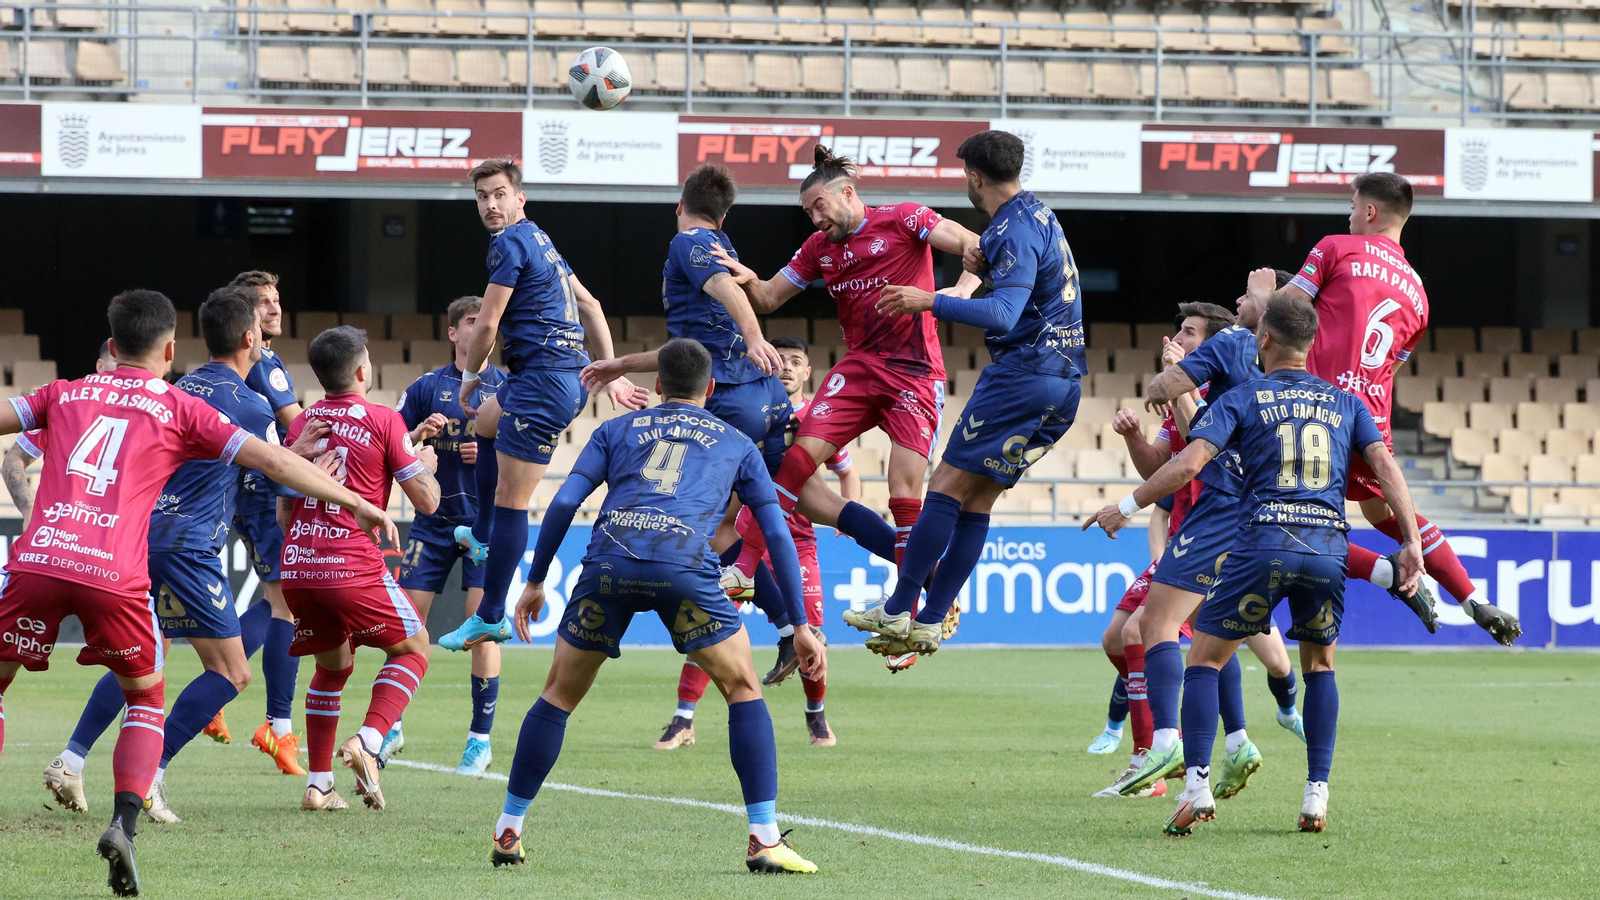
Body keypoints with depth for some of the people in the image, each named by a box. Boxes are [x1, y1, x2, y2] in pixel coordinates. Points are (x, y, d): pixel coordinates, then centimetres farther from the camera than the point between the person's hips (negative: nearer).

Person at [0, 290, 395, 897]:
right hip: (115, 573, -1)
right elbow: (270, 459, 10)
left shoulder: (65, 395, 21)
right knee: (147, 698, 18)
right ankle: (125, 822, -3)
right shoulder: (179, 410, 15)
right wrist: (353, 503, 14)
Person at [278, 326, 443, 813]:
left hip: (296, 566, 5)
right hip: (353, 566, -5)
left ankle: (318, 783, 14)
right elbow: (426, 500, 0)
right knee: (413, 647, 14)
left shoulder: (301, 423, 13)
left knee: (333, 665, 23)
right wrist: (426, 463, 21)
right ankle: (368, 741, -9)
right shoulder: (383, 421, -3)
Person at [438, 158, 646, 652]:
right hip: (571, 375, 11)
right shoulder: (539, 240, 19)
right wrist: (611, 373, 21)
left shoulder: (510, 243, -12)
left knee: (510, 500, -9)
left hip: (541, 380, -11)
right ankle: (482, 536, 46)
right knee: (486, 422, 37)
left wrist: (469, 378, 2)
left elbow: (486, 324, -14)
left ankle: (491, 617, -8)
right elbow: (589, 305, 22)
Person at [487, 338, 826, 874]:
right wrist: (800, 625, 24)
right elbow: (776, 533, 23)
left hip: (608, 563, 1)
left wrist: (535, 582, 24)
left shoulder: (617, 431, 30)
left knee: (559, 695, 17)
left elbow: (564, 503, 17)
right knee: (743, 689, 13)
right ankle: (765, 840, 3)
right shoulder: (736, 444, 28)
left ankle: (508, 831, 19)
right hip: (684, 564, -1)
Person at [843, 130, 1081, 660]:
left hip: (1022, 373, -10)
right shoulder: (1034, 215, 16)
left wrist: (931, 303, -32)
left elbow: (1004, 315, -29)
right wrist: (985, 265, 12)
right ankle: (931, 623, 6)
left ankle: (899, 611, -10)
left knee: (948, 487, -8)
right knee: (977, 500, 9)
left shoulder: (1018, 234, -16)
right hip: (1061, 383, 10)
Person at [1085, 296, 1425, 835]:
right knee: (1319, 665, 22)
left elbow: (1189, 464, -4)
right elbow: (1385, 466, 6)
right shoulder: (1344, 403, 17)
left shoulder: (1243, 399, 7)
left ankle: (1196, 784, -8)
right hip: (1329, 547, 3)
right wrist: (1411, 541, 5)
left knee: (1205, 657, 8)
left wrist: (1126, 507, 4)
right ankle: (1317, 797, 12)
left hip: (1263, 543, -3)